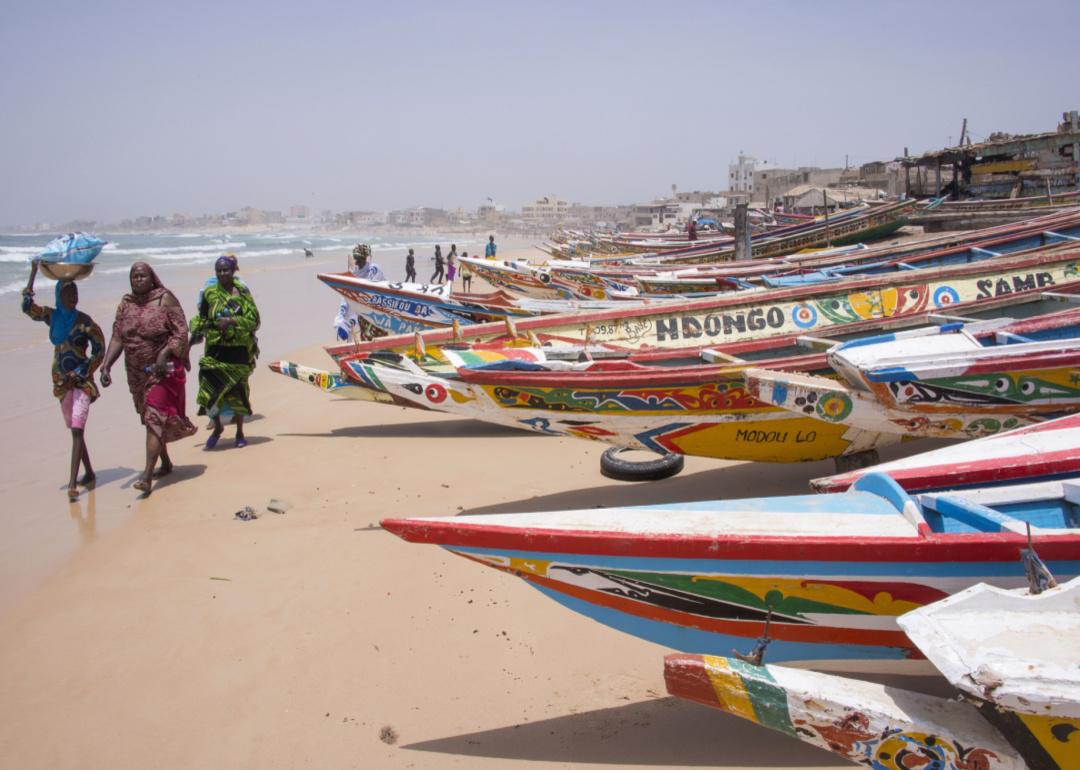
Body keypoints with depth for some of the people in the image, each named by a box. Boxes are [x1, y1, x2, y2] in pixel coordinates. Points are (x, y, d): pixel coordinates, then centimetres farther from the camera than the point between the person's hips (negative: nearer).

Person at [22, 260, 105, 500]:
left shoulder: (84, 321, -9)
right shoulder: (52, 316, 5)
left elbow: (99, 352, -8)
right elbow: (27, 306, -4)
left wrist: (77, 375, -13)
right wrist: (33, 273, -4)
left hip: (81, 381, -5)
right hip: (61, 381, 5)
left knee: (77, 430, -13)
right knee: (74, 430, 13)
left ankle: (72, 483, -17)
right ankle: (89, 474, 26)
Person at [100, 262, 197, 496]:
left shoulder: (165, 299, -7)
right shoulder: (125, 304, 7)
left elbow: (181, 332, -12)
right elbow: (117, 338, 4)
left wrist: (165, 354, -25)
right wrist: (106, 365, -7)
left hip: (163, 370, -6)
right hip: (137, 373, 6)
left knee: (155, 418, -13)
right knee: (150, 418, 15)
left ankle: (147, 475, -15)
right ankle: (165, 463, 32)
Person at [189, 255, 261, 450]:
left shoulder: (243, 292, -1)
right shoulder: (210, 293, 6)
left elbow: (254, 319, -7)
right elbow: (201, 318, 14)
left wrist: (232, 321, -20)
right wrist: (196, 334, -3)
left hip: (239, 350, -1)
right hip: (215, 350, 1)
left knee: (237, 391, 6)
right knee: (210, 389, -8)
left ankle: (240, 432, 22)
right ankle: (217, 427, 16)